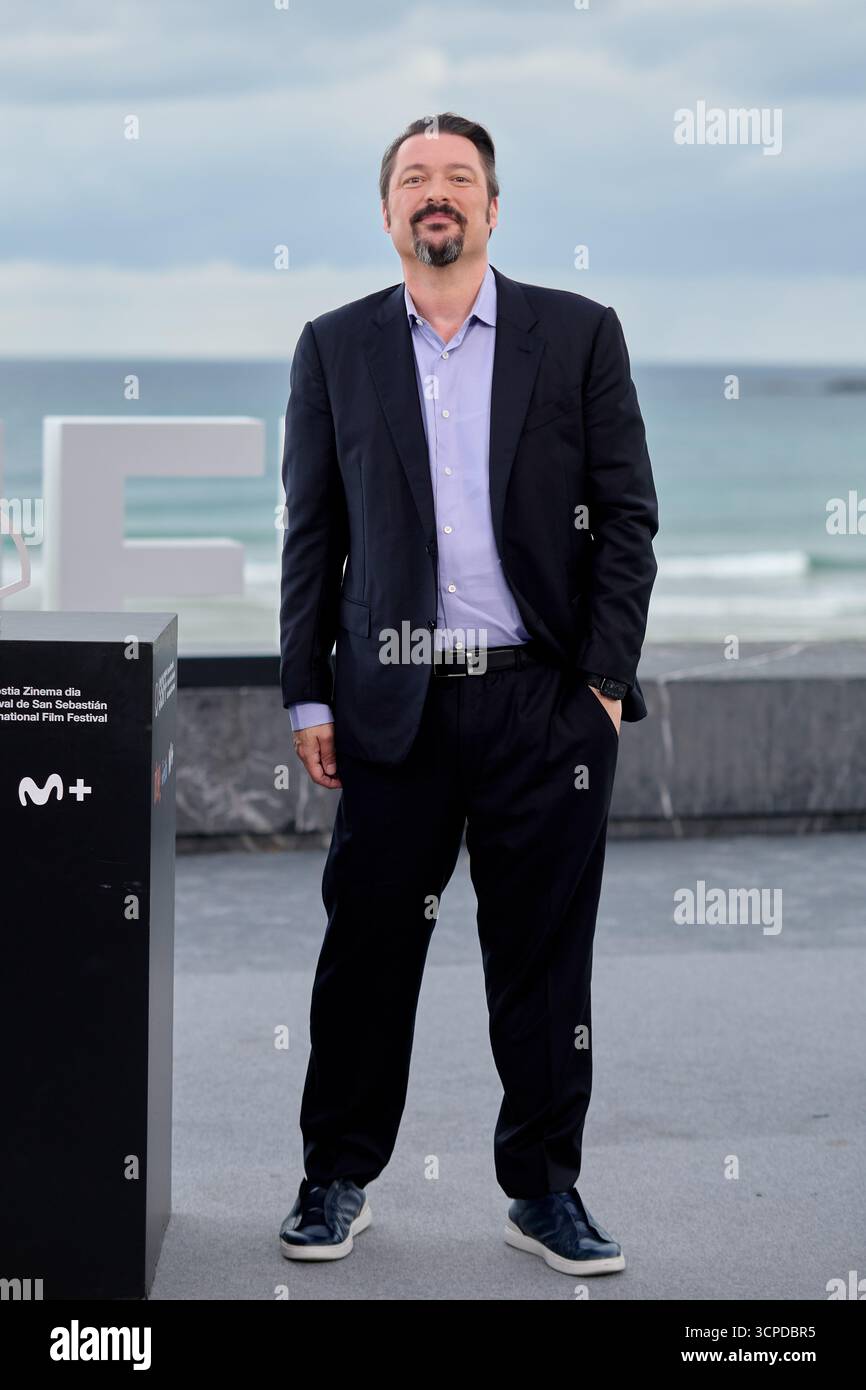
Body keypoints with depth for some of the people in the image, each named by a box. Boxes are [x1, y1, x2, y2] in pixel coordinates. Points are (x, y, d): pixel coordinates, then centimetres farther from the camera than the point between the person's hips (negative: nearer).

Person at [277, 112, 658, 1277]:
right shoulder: (336, 348, 8)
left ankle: (546, 1190, 17)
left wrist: (606, 681, -4)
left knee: (543, 955, 5)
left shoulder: (580, 335, 5)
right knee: (367, 950, 3)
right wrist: (308, 697, 2)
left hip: (547, 700, 0)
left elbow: (626, 516, 3)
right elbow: (312, 534, 8)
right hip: (395, 702, 1)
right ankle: (338, 1180, 18)